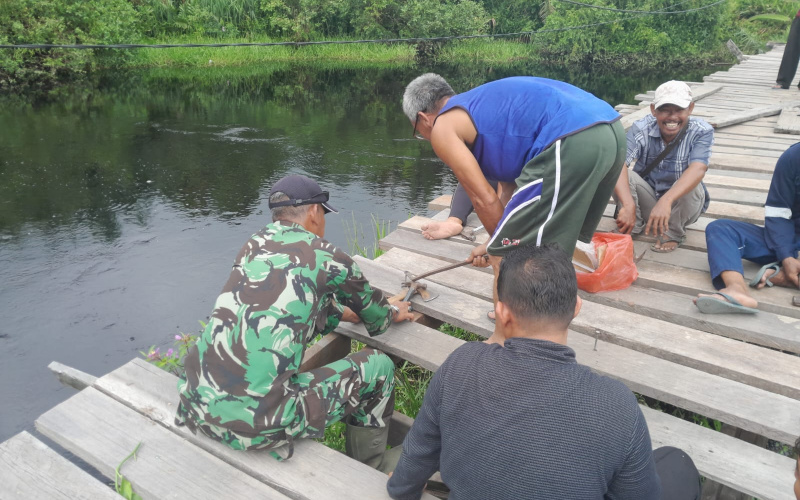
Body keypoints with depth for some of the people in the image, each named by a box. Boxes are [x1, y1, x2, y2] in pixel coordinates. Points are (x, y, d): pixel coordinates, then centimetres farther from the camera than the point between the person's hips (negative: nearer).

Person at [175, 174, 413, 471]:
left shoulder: (253, 246, 12)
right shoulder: (327, 258, -4)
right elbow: (374, 316, 16)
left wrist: (342, 313, 44)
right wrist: (393, 314, 40)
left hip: (198, 404, 7)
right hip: (259, 420, -7)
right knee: (378, 368, 9)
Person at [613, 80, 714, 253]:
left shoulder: (702, 131, -18)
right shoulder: (641, 129, -18)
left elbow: (698, 169, -36)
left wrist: (666, 201, -54)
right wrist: (628, 205, -51)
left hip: (681, 203, 0)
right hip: (646, 198, 1)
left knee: (692, 186, -34)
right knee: (618, 174, -26)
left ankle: (673, 233, -7)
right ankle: (631, 228, -7)